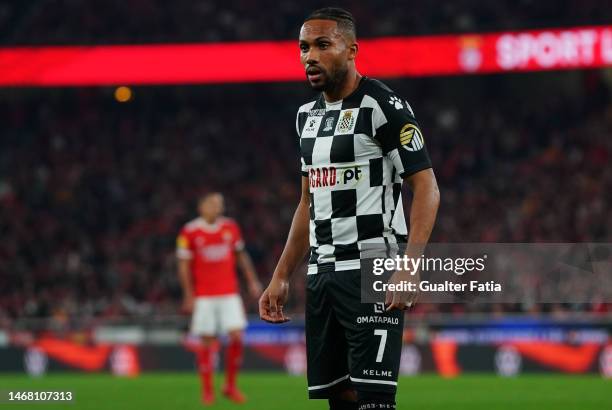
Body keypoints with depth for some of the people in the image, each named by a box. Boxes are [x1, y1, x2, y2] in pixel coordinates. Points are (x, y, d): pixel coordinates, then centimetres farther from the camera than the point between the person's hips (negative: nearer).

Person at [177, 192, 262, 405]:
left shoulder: (230, 227, 6)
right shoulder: (189, 232, -5)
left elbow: (241, 255, 17)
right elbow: (184, 266, -2)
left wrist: (252, 280, 11)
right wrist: (189, 295, -7)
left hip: (229, 294, 3)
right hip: (204, 297, -3)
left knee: (237, 337, -5)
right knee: (207, 342, -2)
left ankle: (230, 386, 9)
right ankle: (207, 391, 8)